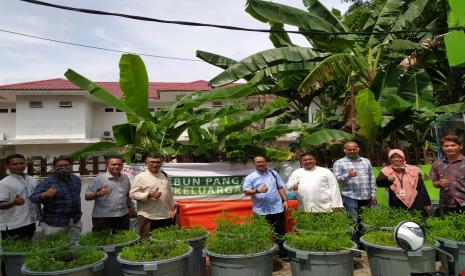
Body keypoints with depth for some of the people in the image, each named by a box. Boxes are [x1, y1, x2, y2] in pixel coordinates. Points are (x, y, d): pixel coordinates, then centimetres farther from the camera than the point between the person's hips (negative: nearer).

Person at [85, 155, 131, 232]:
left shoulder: (125, 178, 10)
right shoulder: (99, 179, -7)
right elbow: (87, 196, -8)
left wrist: (129, 206, 19)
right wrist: (98, 194, -25)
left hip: (123, 217, 5)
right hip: (102, 218, -5)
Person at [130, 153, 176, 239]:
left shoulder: (164, 175, 15)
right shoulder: (140, 177, -5)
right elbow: (133, 194, -12)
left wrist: (173, 203, 16)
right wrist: (149, 195, -22)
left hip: (166, 216, 6)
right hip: (148, 217, -5)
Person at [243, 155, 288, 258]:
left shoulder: (273, 173, 11)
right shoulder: (250, 177, 0)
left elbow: (280, 187, 13)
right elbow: (246, 191, -8)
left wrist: (285, 200, 4)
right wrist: (258, 190, -22)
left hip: (277, 208, 3)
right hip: (261, 211, -3)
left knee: (281, 232, 10)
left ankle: (283, 253, 23)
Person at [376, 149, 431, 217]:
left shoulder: (414, 170, 7)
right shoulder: (386, 171, 2)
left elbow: (421, 188, 11)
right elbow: (378, 182, -15)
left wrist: (427, 202, 11)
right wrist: (387, 179, -36)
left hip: (415, 206, 2)